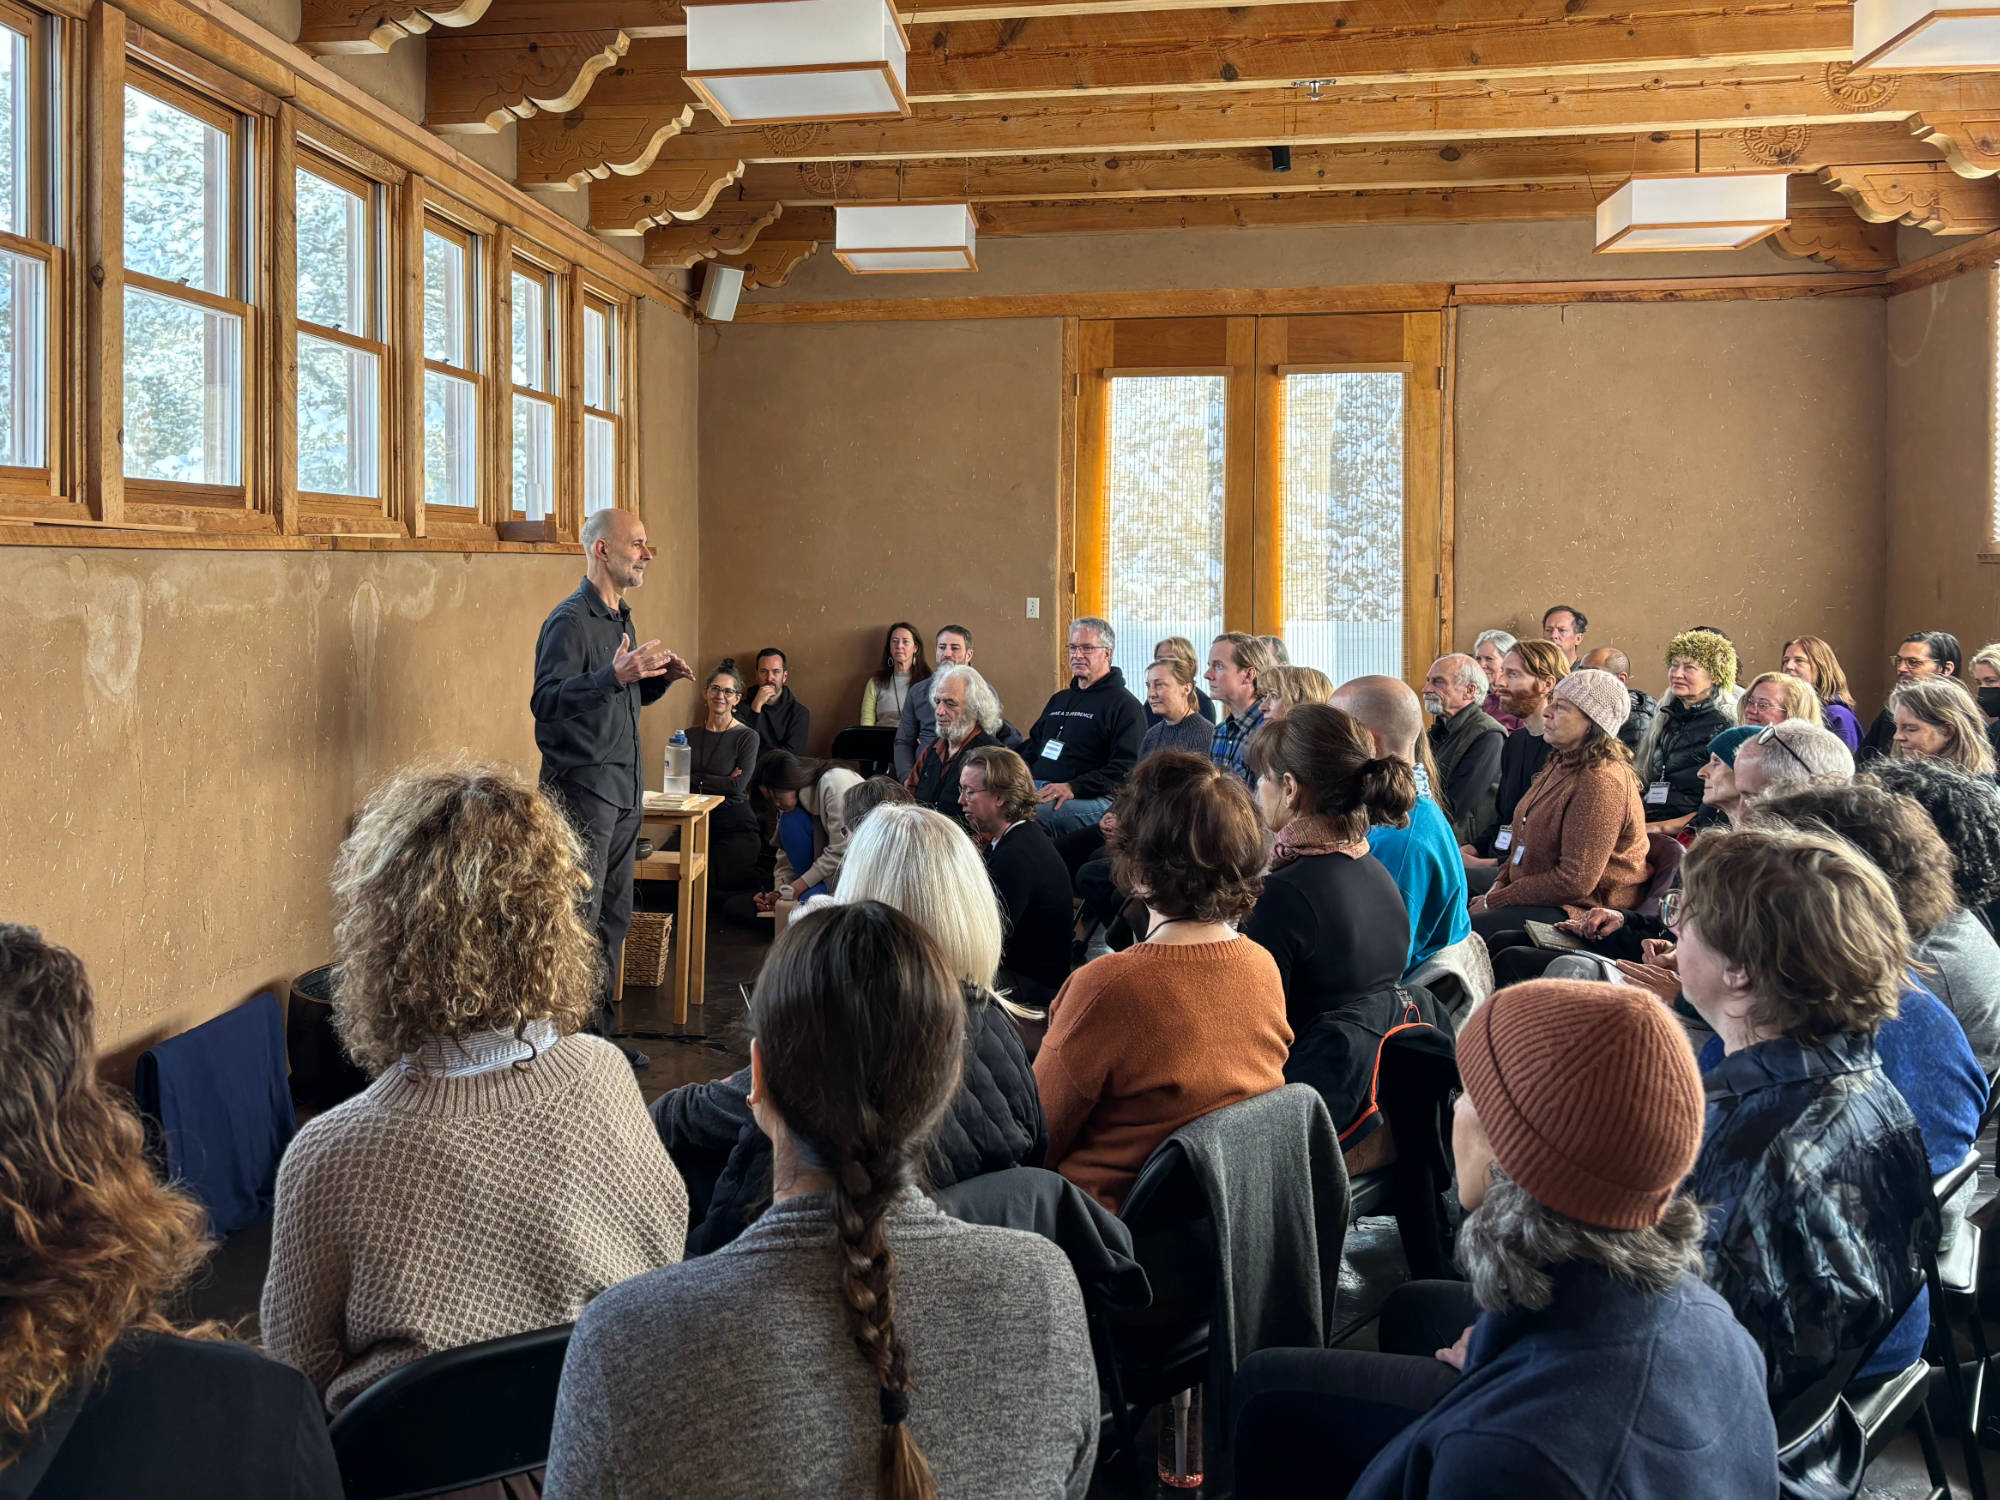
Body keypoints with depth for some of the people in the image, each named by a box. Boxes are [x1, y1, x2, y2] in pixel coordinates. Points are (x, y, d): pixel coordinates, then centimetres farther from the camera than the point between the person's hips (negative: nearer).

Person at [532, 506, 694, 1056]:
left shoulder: (621, 619, 17)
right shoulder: (570, 620, -12)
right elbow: (545, 701, -22)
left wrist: (659, 677, 7)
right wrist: (615, 675, -32)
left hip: (624, 788, 9)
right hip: (582, 786, -9)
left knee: (614, 917, 13)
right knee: (579, 921, -7)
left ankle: (598, 1033, 22)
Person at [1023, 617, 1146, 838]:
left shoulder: (1124, 705, 4)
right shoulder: (1060, 699, 30)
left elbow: (1126, 768, -7)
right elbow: (1032, 749, 34)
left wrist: (1073, 787, -18)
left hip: (1093, 798, -7)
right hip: (1035, 789, 7)